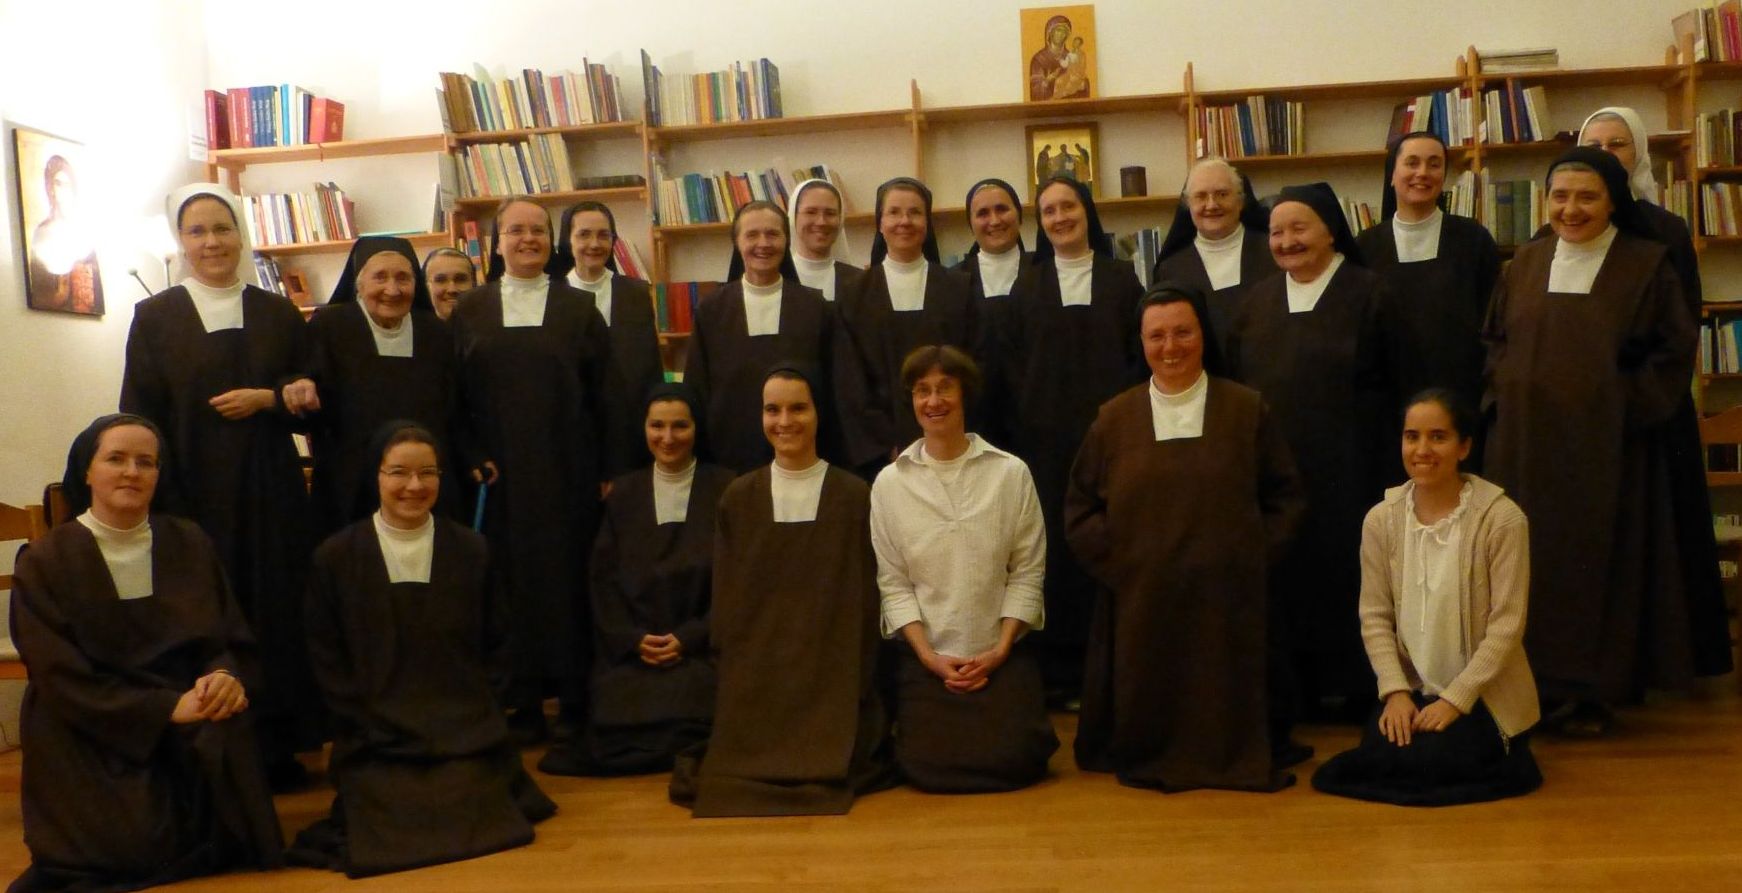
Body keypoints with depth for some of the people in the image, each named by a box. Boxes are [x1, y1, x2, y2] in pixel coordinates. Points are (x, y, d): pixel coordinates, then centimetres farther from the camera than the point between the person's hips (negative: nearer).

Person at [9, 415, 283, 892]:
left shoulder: (190, 545, 7)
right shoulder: (45, 563, -2)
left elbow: (236, 640, 6)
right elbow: (61, 678, -8)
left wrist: (228, 676, -20)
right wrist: (168, 706, -20)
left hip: (197, 725, 2)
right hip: (89, 740, -2)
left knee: (226, 745, -31)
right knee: (138, 846, -24)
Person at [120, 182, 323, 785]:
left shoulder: (280, 315, 9)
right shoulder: (155, 317, 5)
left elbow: (310, 405, 11)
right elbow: (139, 420, 1)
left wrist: (270, 399, -10)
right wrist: (160, 508, -9)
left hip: (270, 495, 2)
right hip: (191, 496, -1)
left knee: (276, 615, 2)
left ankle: (278, 749, 13)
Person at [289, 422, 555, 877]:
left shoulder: (472, 550, 4)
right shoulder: (336, 556, 0)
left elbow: (494, 646, 10)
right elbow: (327, 658, 3)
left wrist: (478, 715, -3)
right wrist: (364, 725, -7)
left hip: (466, 733, 1)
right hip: (376, 739, 0)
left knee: (475, 823, -18)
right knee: (389, 834, -18)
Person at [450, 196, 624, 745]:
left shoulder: (578, 309, 6)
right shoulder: (470, 311, 8)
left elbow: (606, 395, 3)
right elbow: (456, 396, 6)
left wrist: (609, 471, -3)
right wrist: (470, 458, -7)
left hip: (567, 472, 0)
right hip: (499, 475, 1)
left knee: (570, 579, 2)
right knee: (512, 582, 3)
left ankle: (577, 701, 13)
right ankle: (524, 705, 13)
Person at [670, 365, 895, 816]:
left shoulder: (854, 497, -1)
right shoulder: (738, 499, 5)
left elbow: (865, 600, 0)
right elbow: (725, 602, 6)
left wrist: (856, 688, -6)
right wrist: (732, 678, -3)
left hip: (834, 677, -1)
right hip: (754, 675, 2)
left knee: (830, 767, -12)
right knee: (749, 760, -7)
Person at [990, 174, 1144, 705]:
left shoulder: (1120, 279, 10)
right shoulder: (1026, 284, 11)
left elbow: (1141, 351, 6)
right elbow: (1007, 359, 6)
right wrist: (1026, 419, -5)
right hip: (1043, 436, 0)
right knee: (1053, 543, -1)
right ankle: (1058, 671, 6)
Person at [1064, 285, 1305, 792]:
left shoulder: (1247, 410, 5)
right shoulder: (1114, 418, 7)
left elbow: (1285, 498, 6)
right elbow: (1080, 508, 9)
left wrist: (1250, 558, -5)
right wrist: (1117, 561, -4)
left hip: (1226, 602, -1)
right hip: (1139, 603, 1)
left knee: (1226, 716, 0)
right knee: (1143, 712, 1)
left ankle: (1229, 760, 21)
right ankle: (1149, 759, 21)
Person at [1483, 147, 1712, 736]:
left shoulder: (1647, 262, -2)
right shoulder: (1526, 263, 10)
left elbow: (1675, 348, -3)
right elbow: (1494, 340, 16)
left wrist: (1627, 405, -10)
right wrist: (1505, 395, 2)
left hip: (1604, 445, -3)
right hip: (1523, 442, 4)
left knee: (1598, 562, 2)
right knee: (1526, 561, 7)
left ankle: (1590, 692, 13)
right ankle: (1531, 681, 17)